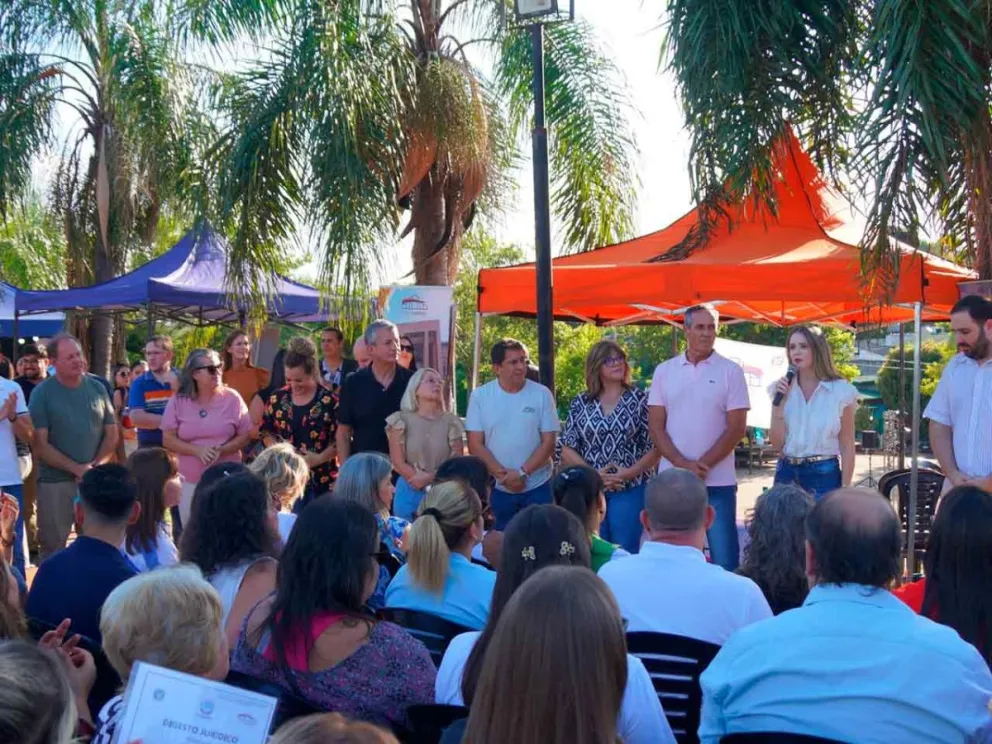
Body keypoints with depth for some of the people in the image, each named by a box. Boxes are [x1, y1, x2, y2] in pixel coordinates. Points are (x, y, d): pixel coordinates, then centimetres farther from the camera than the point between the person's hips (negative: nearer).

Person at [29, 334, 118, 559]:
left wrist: (97, 465, -9)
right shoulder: (42, 393, -4)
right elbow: (40, 445, -8)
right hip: (55, 482, -3)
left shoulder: (97, 388, 6)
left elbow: (112, 433, 8)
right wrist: (78, 469, -15)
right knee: (52, 547, 3)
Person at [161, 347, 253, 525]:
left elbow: (245, 435, 0)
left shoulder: (232, 398, -3)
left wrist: (221, 450, -17)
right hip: (190, 481, 1)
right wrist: (198, 450, -17)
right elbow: (168, 440, -3)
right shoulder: (178, 401, -2)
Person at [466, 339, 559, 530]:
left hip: (537, 487, 0)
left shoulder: (542, 394, -3)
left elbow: (548, 442, -5)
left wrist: (522, 473, -15)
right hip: (497, 488, 0)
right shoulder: (480, 396, -3)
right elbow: (475, 445, -5)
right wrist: (503, 474, -14)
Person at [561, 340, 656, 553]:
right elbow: (567, 450, 5)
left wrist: (629, 473, -14)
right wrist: (593, 474, -9)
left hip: (630, 491, -2)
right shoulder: (580, 404, 6)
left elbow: (655, 447, -1)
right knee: (593, 554, 6)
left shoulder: (640, 400, 2)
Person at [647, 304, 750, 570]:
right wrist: (683, 464, -10)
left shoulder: (730, 371, 0)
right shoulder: (664, 371, 6)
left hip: (718, 481, -2)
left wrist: (702, 465, -11)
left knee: (724, 557, 0)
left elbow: (737, 428, -4)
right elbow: (656, 426, 3)